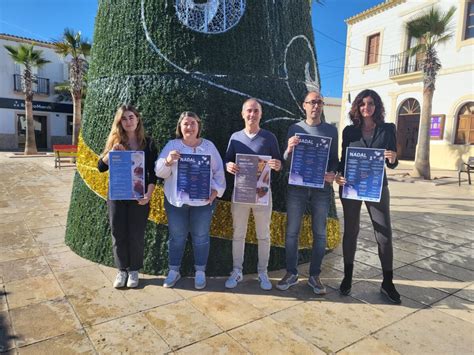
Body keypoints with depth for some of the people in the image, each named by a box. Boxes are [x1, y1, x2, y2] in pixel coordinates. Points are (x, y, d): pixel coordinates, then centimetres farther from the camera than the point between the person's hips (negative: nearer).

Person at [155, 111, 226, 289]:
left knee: (200, 236, 8)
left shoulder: (209, 146, 4)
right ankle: (174, 270, 26)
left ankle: (200, 272, 22)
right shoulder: (172, 145, 2)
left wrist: (216, 190, -6)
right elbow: (159, 172, -2)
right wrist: (168, 161, -22)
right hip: (176, 200, 0)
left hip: (202, 201, 0)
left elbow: (219, 171, 6)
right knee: (176, 236, 9)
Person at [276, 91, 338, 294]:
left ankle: (314, 276, 19)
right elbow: (286, 160, 1)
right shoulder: (295, 128, 5)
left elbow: (335, 158, 8)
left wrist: (332, 173, -13)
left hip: (322, 188, 1)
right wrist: (289, 149, -21)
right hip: (296, 186, 0)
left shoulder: (331, 130, 7)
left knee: (319, 233, 6)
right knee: (291, 231, 2)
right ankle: (291, 273, 16)